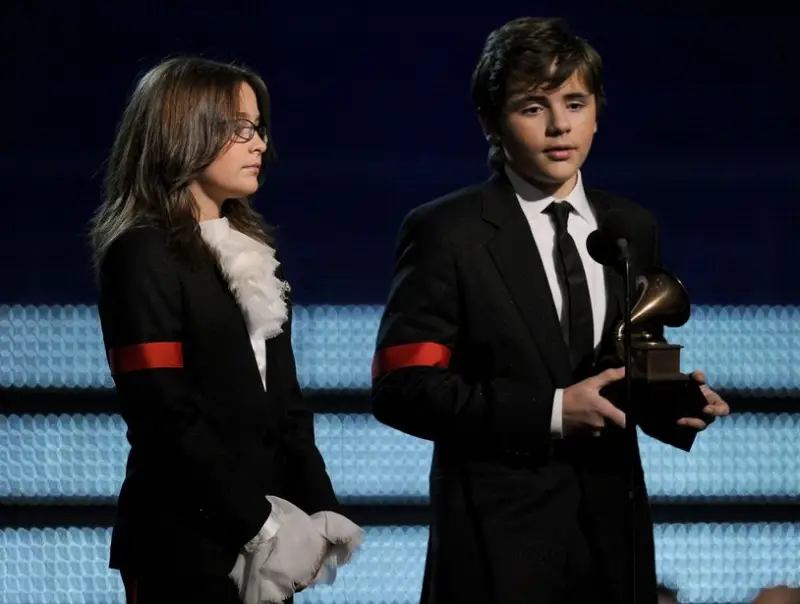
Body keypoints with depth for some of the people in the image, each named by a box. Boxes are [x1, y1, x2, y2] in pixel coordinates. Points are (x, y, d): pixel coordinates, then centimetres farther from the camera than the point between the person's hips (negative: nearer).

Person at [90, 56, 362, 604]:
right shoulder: (143, 255, -9)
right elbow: (166, 419, -16)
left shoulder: (252, 248, 15)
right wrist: (258, 524, -17)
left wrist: (320, 511, 0)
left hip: (261, 542, 7)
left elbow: (284, 400, 14)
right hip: (187, 546, -7)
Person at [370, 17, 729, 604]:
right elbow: (401, 387, -12)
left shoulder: (634, 229, 10)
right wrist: (550, 412, -19)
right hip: (499, 534, -5)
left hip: (612, 529, 5)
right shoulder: (446, 233, -6)